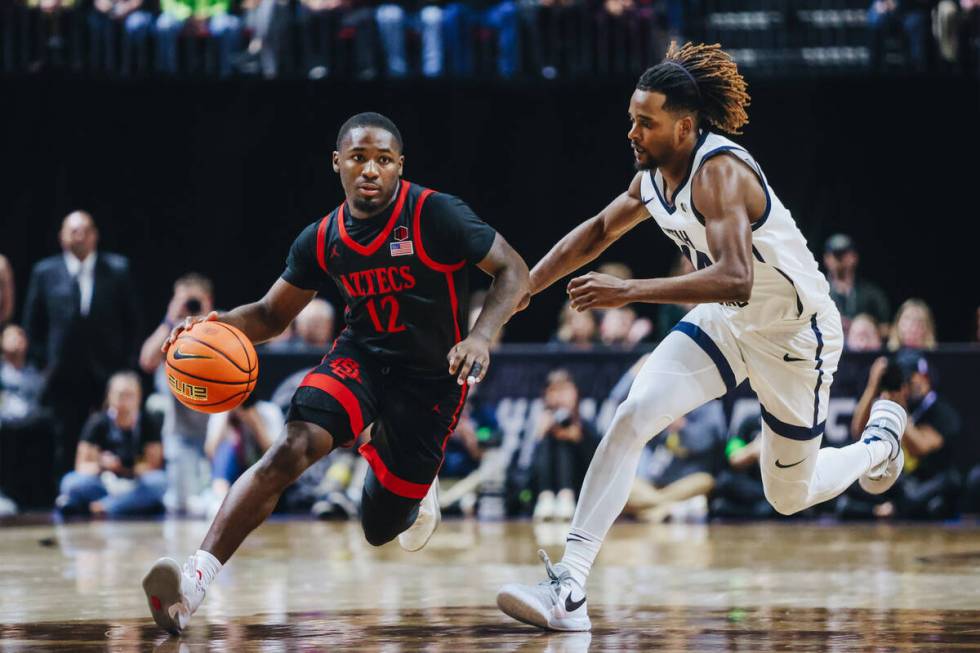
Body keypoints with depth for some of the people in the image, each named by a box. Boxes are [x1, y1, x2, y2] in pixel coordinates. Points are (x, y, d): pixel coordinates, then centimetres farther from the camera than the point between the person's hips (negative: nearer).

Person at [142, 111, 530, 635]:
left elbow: (513, 272, -14)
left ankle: (417, 492, 44)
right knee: (290, 450, -27)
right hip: (359, 357, 2)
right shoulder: (322, 241, -4)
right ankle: (195, 581, -36)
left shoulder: (436, 215, -17)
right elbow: (272, 315, 7)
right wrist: (220, 324, -15)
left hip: (431, 377, -2)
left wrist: (480, 336, -32)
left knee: (380, 528, 4)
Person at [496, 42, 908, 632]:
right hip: (725, 324, 7)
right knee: (632, 418, -17)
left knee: (790, 496, 11)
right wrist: (524, 287, 10)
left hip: (797, 336, -7)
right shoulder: (655, 176, -5)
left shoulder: (721, 172, -31)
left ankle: (880, 441, 45)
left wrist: (630, 292, -47)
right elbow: (599, 232, 16)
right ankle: (569, 591, -21)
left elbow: (734, 278, -44)